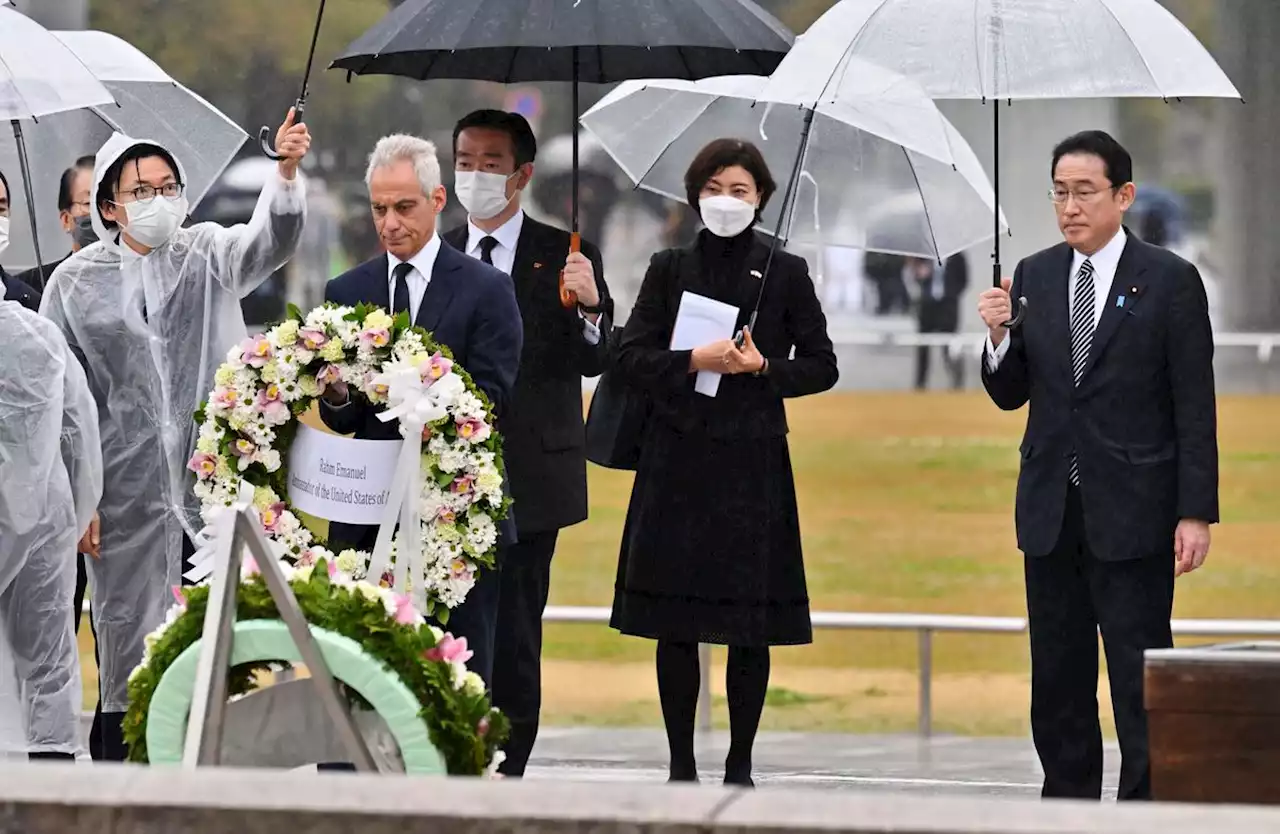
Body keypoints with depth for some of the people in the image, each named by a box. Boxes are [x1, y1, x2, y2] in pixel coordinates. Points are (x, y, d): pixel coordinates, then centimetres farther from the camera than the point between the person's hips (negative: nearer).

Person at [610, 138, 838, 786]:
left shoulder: (786, 273, 6)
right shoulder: (669, 270, 8)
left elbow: (821, 366, 6)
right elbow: (631, 356, 2)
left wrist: (762, 368, -11)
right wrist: (694, 362, -14)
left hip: (753, 460, -1)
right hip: (678, 458, 1)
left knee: (751, 624, -1)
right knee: (675, 623, -1)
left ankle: (741, 764, 7)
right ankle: (681, 764, 6)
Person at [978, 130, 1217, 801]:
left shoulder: (1170, 281, -4)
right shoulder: (1033, 277, 8)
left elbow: (1195, 408, -5)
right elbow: (1010, 395, 12)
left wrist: (1196, 513, -10)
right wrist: (999, 335, -8)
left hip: (1132, 512, -5)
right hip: (1051, 511, 5)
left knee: (1139, 678, -5)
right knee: (1057, 682, 9)